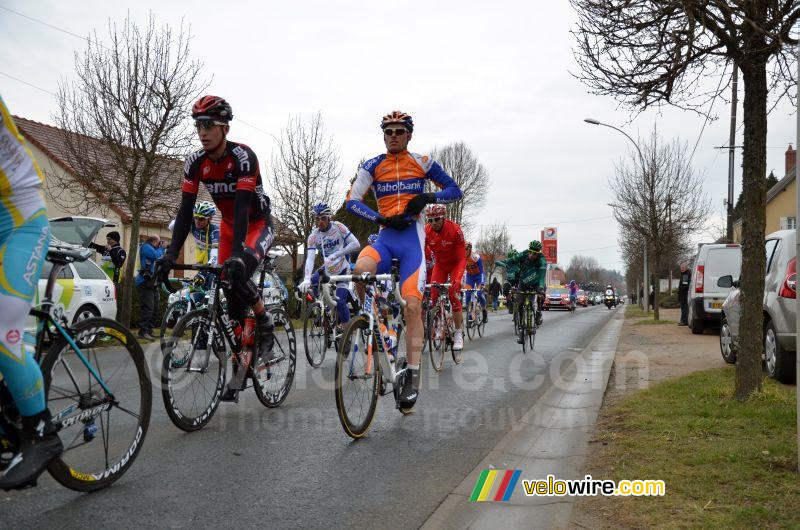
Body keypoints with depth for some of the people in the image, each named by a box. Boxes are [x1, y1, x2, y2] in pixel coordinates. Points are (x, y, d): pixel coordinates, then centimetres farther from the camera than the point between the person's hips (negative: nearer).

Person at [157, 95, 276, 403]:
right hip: (229, 226, 6)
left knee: (238, 276, -32)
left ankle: (266, 329, -6)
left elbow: (242, 206, -35)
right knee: (231, 295, -1)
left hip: (258, 224, -5)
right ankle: (240, 368, 10)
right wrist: (172, 252, -24)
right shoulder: (195, 162, -11)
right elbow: (186, 210, -13)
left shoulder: (242, 156, -26)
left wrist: (238, 253, -45)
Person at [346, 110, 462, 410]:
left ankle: (413, 377, -5)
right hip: (386, 236, 1)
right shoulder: (372, 166, 8)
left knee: (412, 305, -12)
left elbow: (454, 190, 8)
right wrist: (381, 218, -15)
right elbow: (352, 202, 1)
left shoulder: (422, 162, 6)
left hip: (412, 238, -1)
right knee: (361, 268, -33)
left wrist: (428, 197, -12)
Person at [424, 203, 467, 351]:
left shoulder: (455, 230, -29)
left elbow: (462, 258, -28)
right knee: (434, 296, -9)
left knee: (454, 296, -16)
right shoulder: (426, 231, -22)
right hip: (439, 264, 3)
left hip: (455, 264, -3)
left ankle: (459, 334, -7)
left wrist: (458, 278, -42)